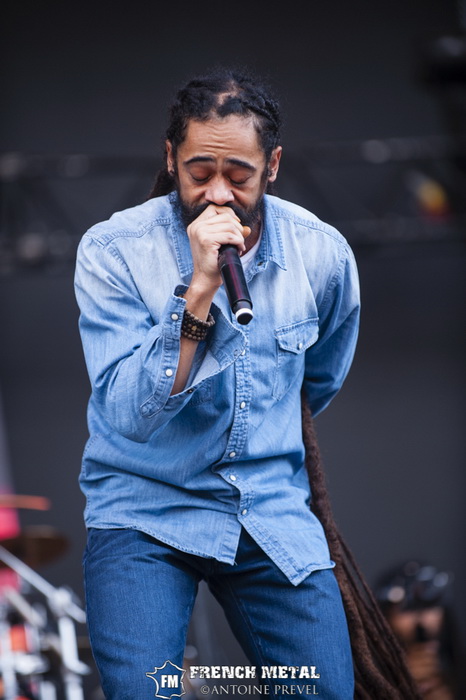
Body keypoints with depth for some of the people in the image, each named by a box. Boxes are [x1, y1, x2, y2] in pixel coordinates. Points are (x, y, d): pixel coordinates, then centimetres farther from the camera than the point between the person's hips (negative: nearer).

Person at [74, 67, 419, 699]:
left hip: (273, 508, 3)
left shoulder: (324, 255, -4)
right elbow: (129, 415, -23)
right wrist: (199, 290, -29)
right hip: (144, 508, -3)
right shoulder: (112, 251, -13)